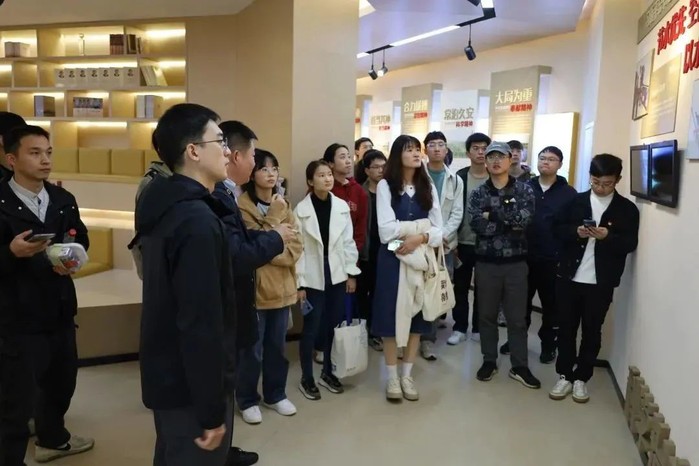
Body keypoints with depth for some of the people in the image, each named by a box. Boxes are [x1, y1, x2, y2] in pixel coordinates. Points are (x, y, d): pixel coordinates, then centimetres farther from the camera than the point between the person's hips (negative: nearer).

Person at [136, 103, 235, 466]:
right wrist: (212, 410, -22)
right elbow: (202, 323, -28)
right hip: (190, 387, -9)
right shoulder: (197, 221, -25)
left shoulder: (165, 206, 5)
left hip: (167, 375, 9)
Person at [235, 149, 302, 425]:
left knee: (277, 346, 16)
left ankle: (275, 394, 32)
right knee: (252, 349, 5)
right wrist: (274, 217, -16)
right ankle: (247, 400, 22)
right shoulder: (242, 206, -10)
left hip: (282, 286, 6)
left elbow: (295, 246, 4)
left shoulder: (283, 205, 10)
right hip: (255, 287, -6)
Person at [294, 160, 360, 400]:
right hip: (313, 277, -3)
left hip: (337, 274, 3)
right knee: (311, 329, 3)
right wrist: (299, 283, -9)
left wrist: (351, 273, 4)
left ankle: (328, 372, 29)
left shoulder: (342, 206, 1)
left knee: (333, 326, 10)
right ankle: (306, 378, 20)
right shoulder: (301, 209, -8)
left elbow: (348, 241, 6)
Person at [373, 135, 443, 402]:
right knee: (391, 315, 3)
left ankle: (407, 375, 23)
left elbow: (438, 231, 1)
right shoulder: (385, 185, -5)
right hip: (393, 259, -4)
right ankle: (392, 377, 17)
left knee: (416, 315, 9)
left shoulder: (428, 187, 7)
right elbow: (386, 230, -15)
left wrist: (420, 238, -18)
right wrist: (423, 226, -10)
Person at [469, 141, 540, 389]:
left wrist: (492, 214, -14)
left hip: (516, 262, -1)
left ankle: (519, 366, 20)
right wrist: (510, 222, -15)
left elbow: (525, 219, -18)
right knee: (487, 314, 12)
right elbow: (477, 225, -15)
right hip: (486, 262, 1)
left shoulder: (524, 190, 0)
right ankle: (489, 360, 27)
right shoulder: (478, 193, 2)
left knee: (517, 317, 8)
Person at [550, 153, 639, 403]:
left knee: (592, 331, 10)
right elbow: (558, 230, 2)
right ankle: (565, 375, 21)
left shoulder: (627, 209, 1)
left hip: (601, 282, -1)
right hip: (569, 277, 1)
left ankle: (581, 378, 24)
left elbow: (630, 244, -4)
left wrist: (608, 236, -22)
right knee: (566, 328, 8)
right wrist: (576, 232, -17)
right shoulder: (576, 201, 4)